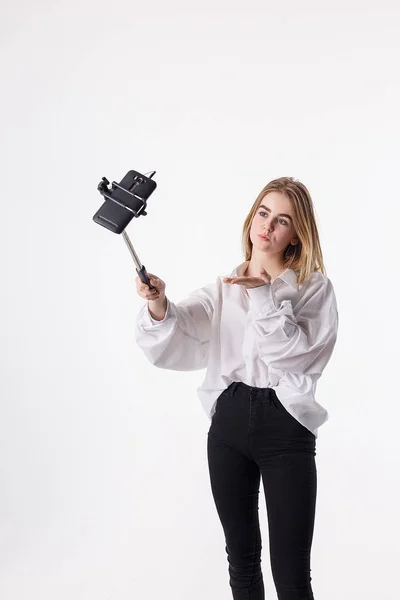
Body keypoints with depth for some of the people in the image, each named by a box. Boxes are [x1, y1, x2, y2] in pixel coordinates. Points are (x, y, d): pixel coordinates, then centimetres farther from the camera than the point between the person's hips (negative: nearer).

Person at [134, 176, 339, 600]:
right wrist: (159, 306, -25)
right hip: (227, 422, 4)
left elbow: (295, 354, -12)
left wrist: (264, 297, -19)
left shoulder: (314, 287, 0)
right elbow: (172, 342, -5)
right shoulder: (221, 289, 9)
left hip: (284, 427, -3)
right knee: (241, 558, 17)